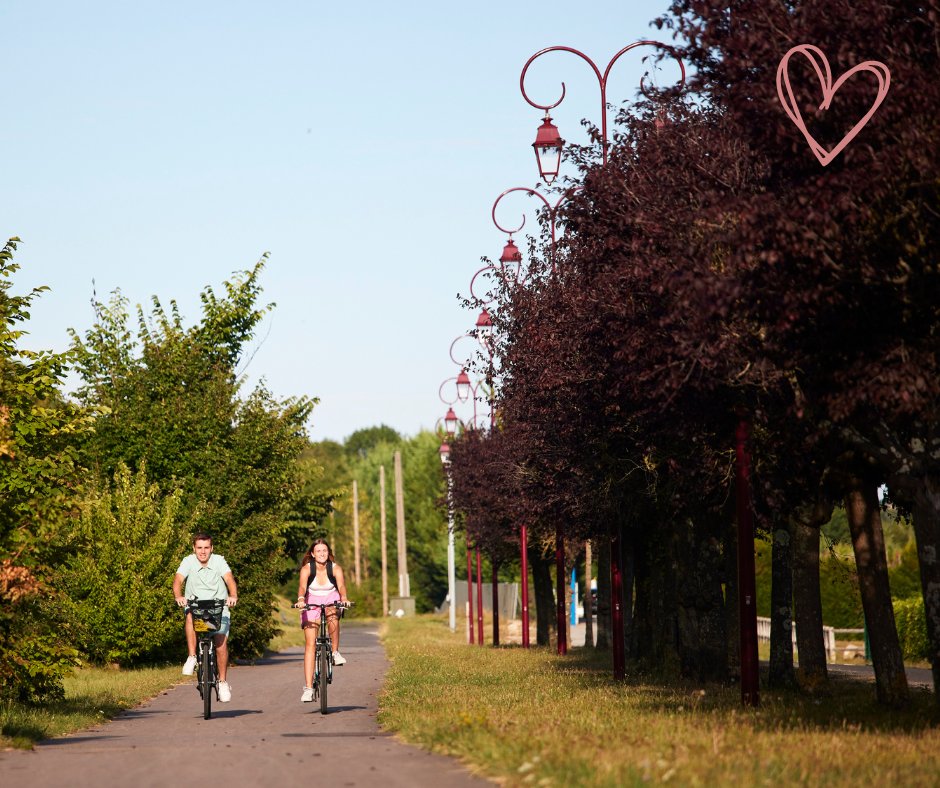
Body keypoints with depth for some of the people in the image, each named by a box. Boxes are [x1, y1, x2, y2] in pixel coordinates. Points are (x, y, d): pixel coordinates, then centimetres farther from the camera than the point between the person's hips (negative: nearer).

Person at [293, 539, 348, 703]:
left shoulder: (335, 568, -12)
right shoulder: (307, 569, -15)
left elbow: (341, 585, -28)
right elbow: (302, 586, -31)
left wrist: (343, 598, -49)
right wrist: (300, 599, -51)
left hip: (331, 600, 0)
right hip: (312, 603, 0)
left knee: (333, 616, -38)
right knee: (310, 644, -12)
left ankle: (335, 652, -16)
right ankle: (308, 688, -15)